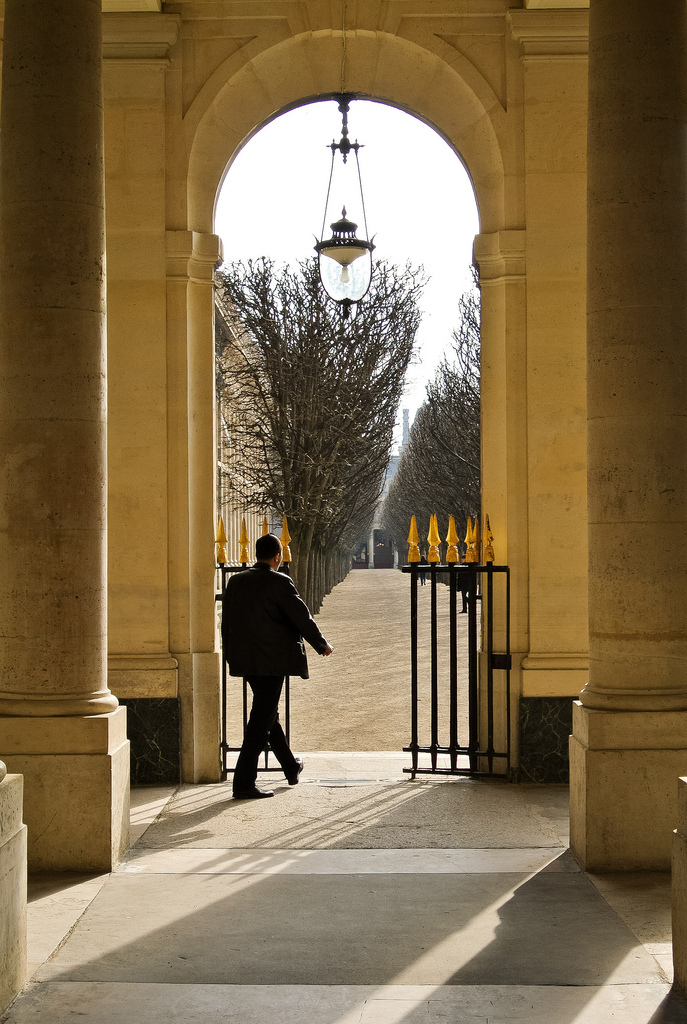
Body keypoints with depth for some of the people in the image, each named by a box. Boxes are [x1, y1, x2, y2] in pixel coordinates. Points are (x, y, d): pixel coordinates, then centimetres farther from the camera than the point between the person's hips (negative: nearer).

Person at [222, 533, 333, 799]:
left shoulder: (235, 581, 6)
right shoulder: (279, 582, -14)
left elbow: (227, 622, 11)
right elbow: (301, 617, -9)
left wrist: (231, 655, 20)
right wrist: (322, 645, 6)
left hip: (244, 660, 7)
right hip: (271, 661, -7)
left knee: (268, 711, 21)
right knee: (261, 720, -3)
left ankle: (291, 768, 38)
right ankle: (244, 783, -6)